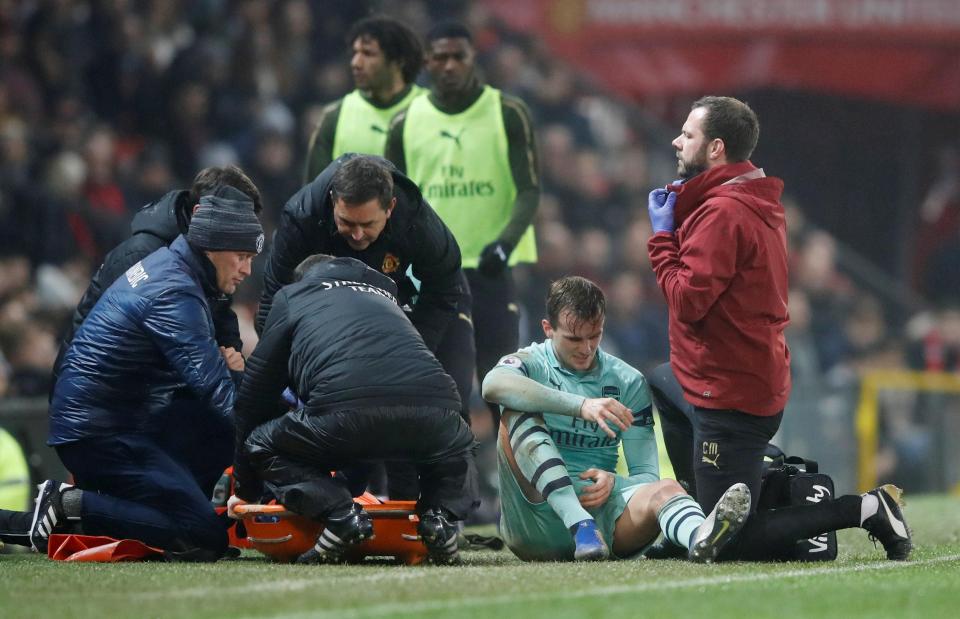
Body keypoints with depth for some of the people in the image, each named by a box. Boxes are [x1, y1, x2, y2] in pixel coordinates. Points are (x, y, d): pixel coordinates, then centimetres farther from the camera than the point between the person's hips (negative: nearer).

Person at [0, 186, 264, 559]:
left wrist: (220, 363, 0)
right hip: (101, 434, -10)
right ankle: (71, 506, -12)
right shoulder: (174, 291, -18)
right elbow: (213, 389, -24)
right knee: (205, 538, -16)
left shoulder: (166, 265, 14)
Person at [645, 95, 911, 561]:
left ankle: (864, 509, -9)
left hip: (729, 396, -10)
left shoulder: (723, 213, -21)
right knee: (659, 382, 40)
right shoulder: (759, 203, 12)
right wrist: (679, 215, 5)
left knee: (730, 543, -6)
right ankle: (701, 504, 31)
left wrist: (663, 236, -10)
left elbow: (687, 300, -23)